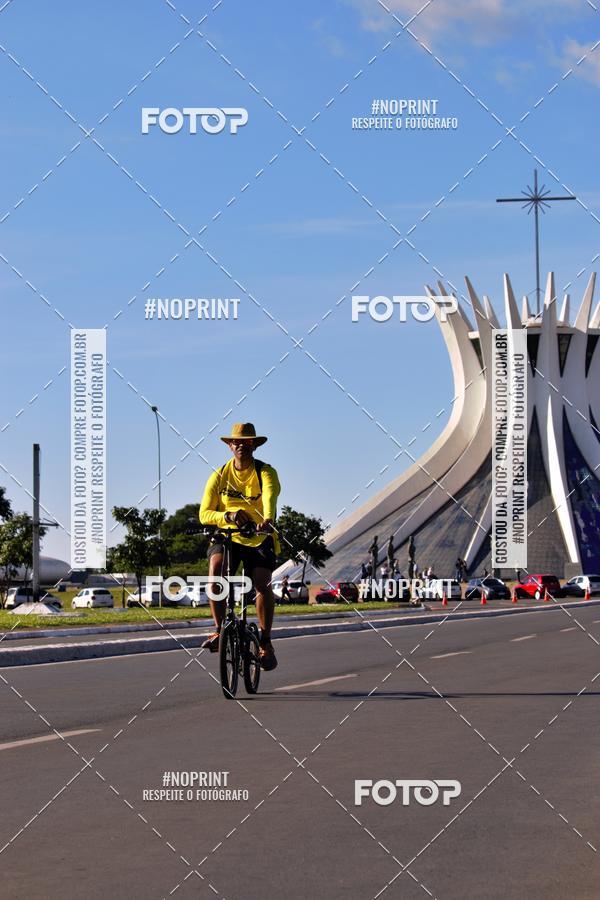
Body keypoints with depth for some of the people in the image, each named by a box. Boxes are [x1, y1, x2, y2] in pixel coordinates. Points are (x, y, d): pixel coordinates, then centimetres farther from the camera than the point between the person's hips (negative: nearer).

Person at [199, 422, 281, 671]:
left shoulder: (266, 473, -7)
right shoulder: (220, 476, 0)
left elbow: (270, 496, -30)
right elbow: (204, 513, -8)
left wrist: (267, 520, -52)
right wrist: (228, 516, -29)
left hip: (260, 539, -1)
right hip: (227, 537, 1)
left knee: (262, 584, -20)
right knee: (215, 568, -28)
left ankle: (265, 643, -3)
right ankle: (219, 631, -18)